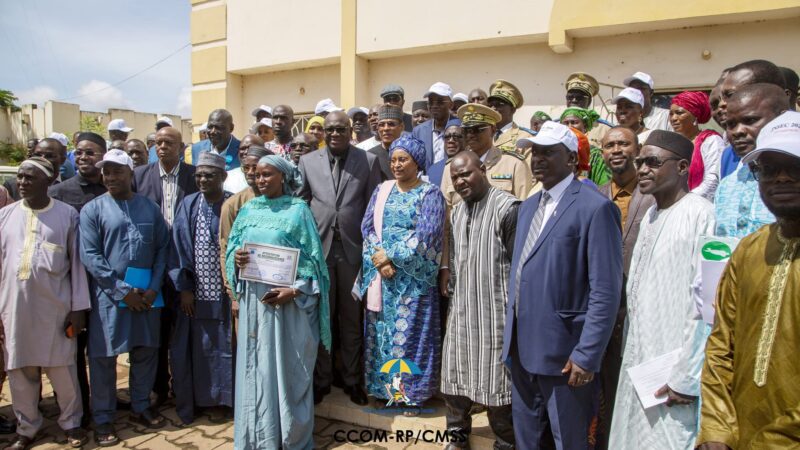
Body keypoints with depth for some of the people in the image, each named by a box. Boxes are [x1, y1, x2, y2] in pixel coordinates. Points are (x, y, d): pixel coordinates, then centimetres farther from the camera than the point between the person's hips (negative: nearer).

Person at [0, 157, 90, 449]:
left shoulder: (67, 214, -2)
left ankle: (71, 423, 23)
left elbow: (77, 263, -1)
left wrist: (78, 307, -3)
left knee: (62, 368, 5)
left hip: (55, 306, -2)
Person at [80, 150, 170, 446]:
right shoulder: (93, 209, -1)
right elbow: (89, 255, -8)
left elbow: (163, 248, 4)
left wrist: (154, 288, -8)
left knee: (146, 352, 11)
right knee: (103, 356, 5)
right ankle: (103, 419, 18)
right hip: (109, 294, -2)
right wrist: (123, 290, -13)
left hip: (147, 294, 3)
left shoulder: (150, 207, 6)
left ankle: (140, 407, 28)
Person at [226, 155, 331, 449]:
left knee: (288, 367, 4)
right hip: (254, 300, 4)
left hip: (288, 300, -4)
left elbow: (312, 258, -6)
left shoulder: (298, 210, -3)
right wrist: (236, 259, -12)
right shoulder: (249, 210, 10)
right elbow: (232, 248, 11)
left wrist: (294, 291, -18)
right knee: (255, 367, 9)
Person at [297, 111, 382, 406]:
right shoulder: (308, 161, 6)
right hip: (318, 248, 1)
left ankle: (352, 379, 25)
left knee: (352, 319, 10)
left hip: (353, 248, -1)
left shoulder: (368, 161, 2)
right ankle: (321, 379, 26)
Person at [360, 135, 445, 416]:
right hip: (381, 273, 5)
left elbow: (425, 235, -14)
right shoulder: (382, 191, 10)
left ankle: (412, 393, 13)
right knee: (381, 330, 9)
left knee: (409, 332, 1)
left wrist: (391, 256, -15)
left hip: (412, 275, -4)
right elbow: (367, 226, 3)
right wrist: (380, 260, -13)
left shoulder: (429, 194, -4)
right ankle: (383, 387, 23)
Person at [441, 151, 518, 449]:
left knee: (495, 380, 4)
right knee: (454, 376, 15)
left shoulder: (507, 208, -13)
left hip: (495, 312, -7)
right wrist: (453, 299, 17)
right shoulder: (456, 212, 11)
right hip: (461, 310, 7)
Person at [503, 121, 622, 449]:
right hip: (521, 348, 7)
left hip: (563, 354, -7)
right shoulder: (528, 207, 12)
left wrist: (586, 356, -19)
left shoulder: (595, 208, -13)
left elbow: (605, 292, -17)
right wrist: (510, 336, 15)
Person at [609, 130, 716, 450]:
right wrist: (629, 354, 12)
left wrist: (686, 377, -16)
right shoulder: (651, 215, 12)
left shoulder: (700, 215, -14)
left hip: (673, 376, -7)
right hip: (638, 363, 7)